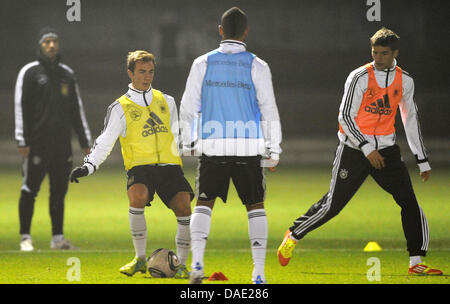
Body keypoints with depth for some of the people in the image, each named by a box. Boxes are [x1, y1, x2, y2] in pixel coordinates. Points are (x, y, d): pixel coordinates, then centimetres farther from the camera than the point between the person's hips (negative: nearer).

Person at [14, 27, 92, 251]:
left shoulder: (67, 74, 15)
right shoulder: (30, 72, 0)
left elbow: (77, 109, 19)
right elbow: (20, 106, -5)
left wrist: (85, 140, 16)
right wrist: (22, 140, -12)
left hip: (62, 144, 5)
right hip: (37, 142, -5)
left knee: (59, 191, 6)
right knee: (30, 190, -4)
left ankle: (58, 238, 11)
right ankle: (25, 238, 2)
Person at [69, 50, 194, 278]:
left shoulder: (166, 102, 18)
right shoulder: (120, 108, 7)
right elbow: (105, 141, 2)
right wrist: (89, 165, -11)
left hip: (169, 165, 3)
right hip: (139, 166, -3)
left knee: (183, 206, -18)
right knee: (137, 196, -33)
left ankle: (181, 265, -3)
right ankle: (140, 259, -18)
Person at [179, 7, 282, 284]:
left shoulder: (203, 63, 3)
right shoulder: (256, 66, -1)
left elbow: (188, 108, 4)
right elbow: (270, 112, -2)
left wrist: (188, 143, 17)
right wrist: (273, 152, 5)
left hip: (212, 146, 1)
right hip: (248, 147, -1)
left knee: (204, 204, 10)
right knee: (256, 207, 10)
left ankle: (197, 263, -10)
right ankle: (259, 273, 3)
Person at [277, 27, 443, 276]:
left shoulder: (404, 80, 5)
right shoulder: (360, 77, -10)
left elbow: (411, 119, 14)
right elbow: (345, 116, -12)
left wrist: (422, 160, 14)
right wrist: (367, 149, -20)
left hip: (385, 148, 4)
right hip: (354, 149, -4)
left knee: (409, 202, -7)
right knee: (333, 204, -3)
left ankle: (416, 262, -1)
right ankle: (293, 236, 19)